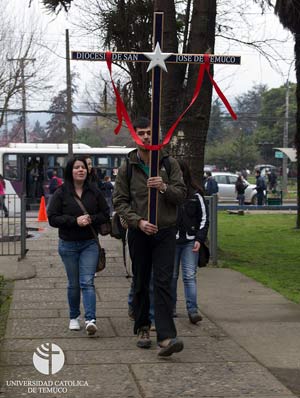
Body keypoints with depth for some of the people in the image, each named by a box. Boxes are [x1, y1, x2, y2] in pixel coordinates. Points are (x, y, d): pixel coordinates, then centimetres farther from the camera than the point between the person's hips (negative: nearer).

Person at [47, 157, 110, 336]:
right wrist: (75, 220, -19)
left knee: (87, 282, -10)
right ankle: (74, 317, 26)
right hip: (68, 245, 0)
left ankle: (91, 319, -17)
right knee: (74, 284, 10)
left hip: (90, 243, 0)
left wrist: (91, 219, -13)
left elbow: (105, 214, 6)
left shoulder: (94, 192, 2)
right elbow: (53, 218, -7)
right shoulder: (61, 193, -3)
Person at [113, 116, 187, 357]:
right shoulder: (127, 168, 2)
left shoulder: (169, 164, 3)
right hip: (139, 233, 1)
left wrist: (164, 187, -19)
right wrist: (138, 221, -14)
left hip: (165, 232, -1)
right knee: (141, 283, 10)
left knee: (163, 283, -9)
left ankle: (166, 337, -17)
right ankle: (142, 329, 25)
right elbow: (119, 201, 0)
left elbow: (182, 194, 1)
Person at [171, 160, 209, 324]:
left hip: (190, 242, -1)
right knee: (171, 275, 7)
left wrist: (199, 239, -3)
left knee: (190, 276, -5)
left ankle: (192, 310, -7)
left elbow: (204, 218, 7)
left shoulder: (196, 194, 4)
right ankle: (171, 307, 19)